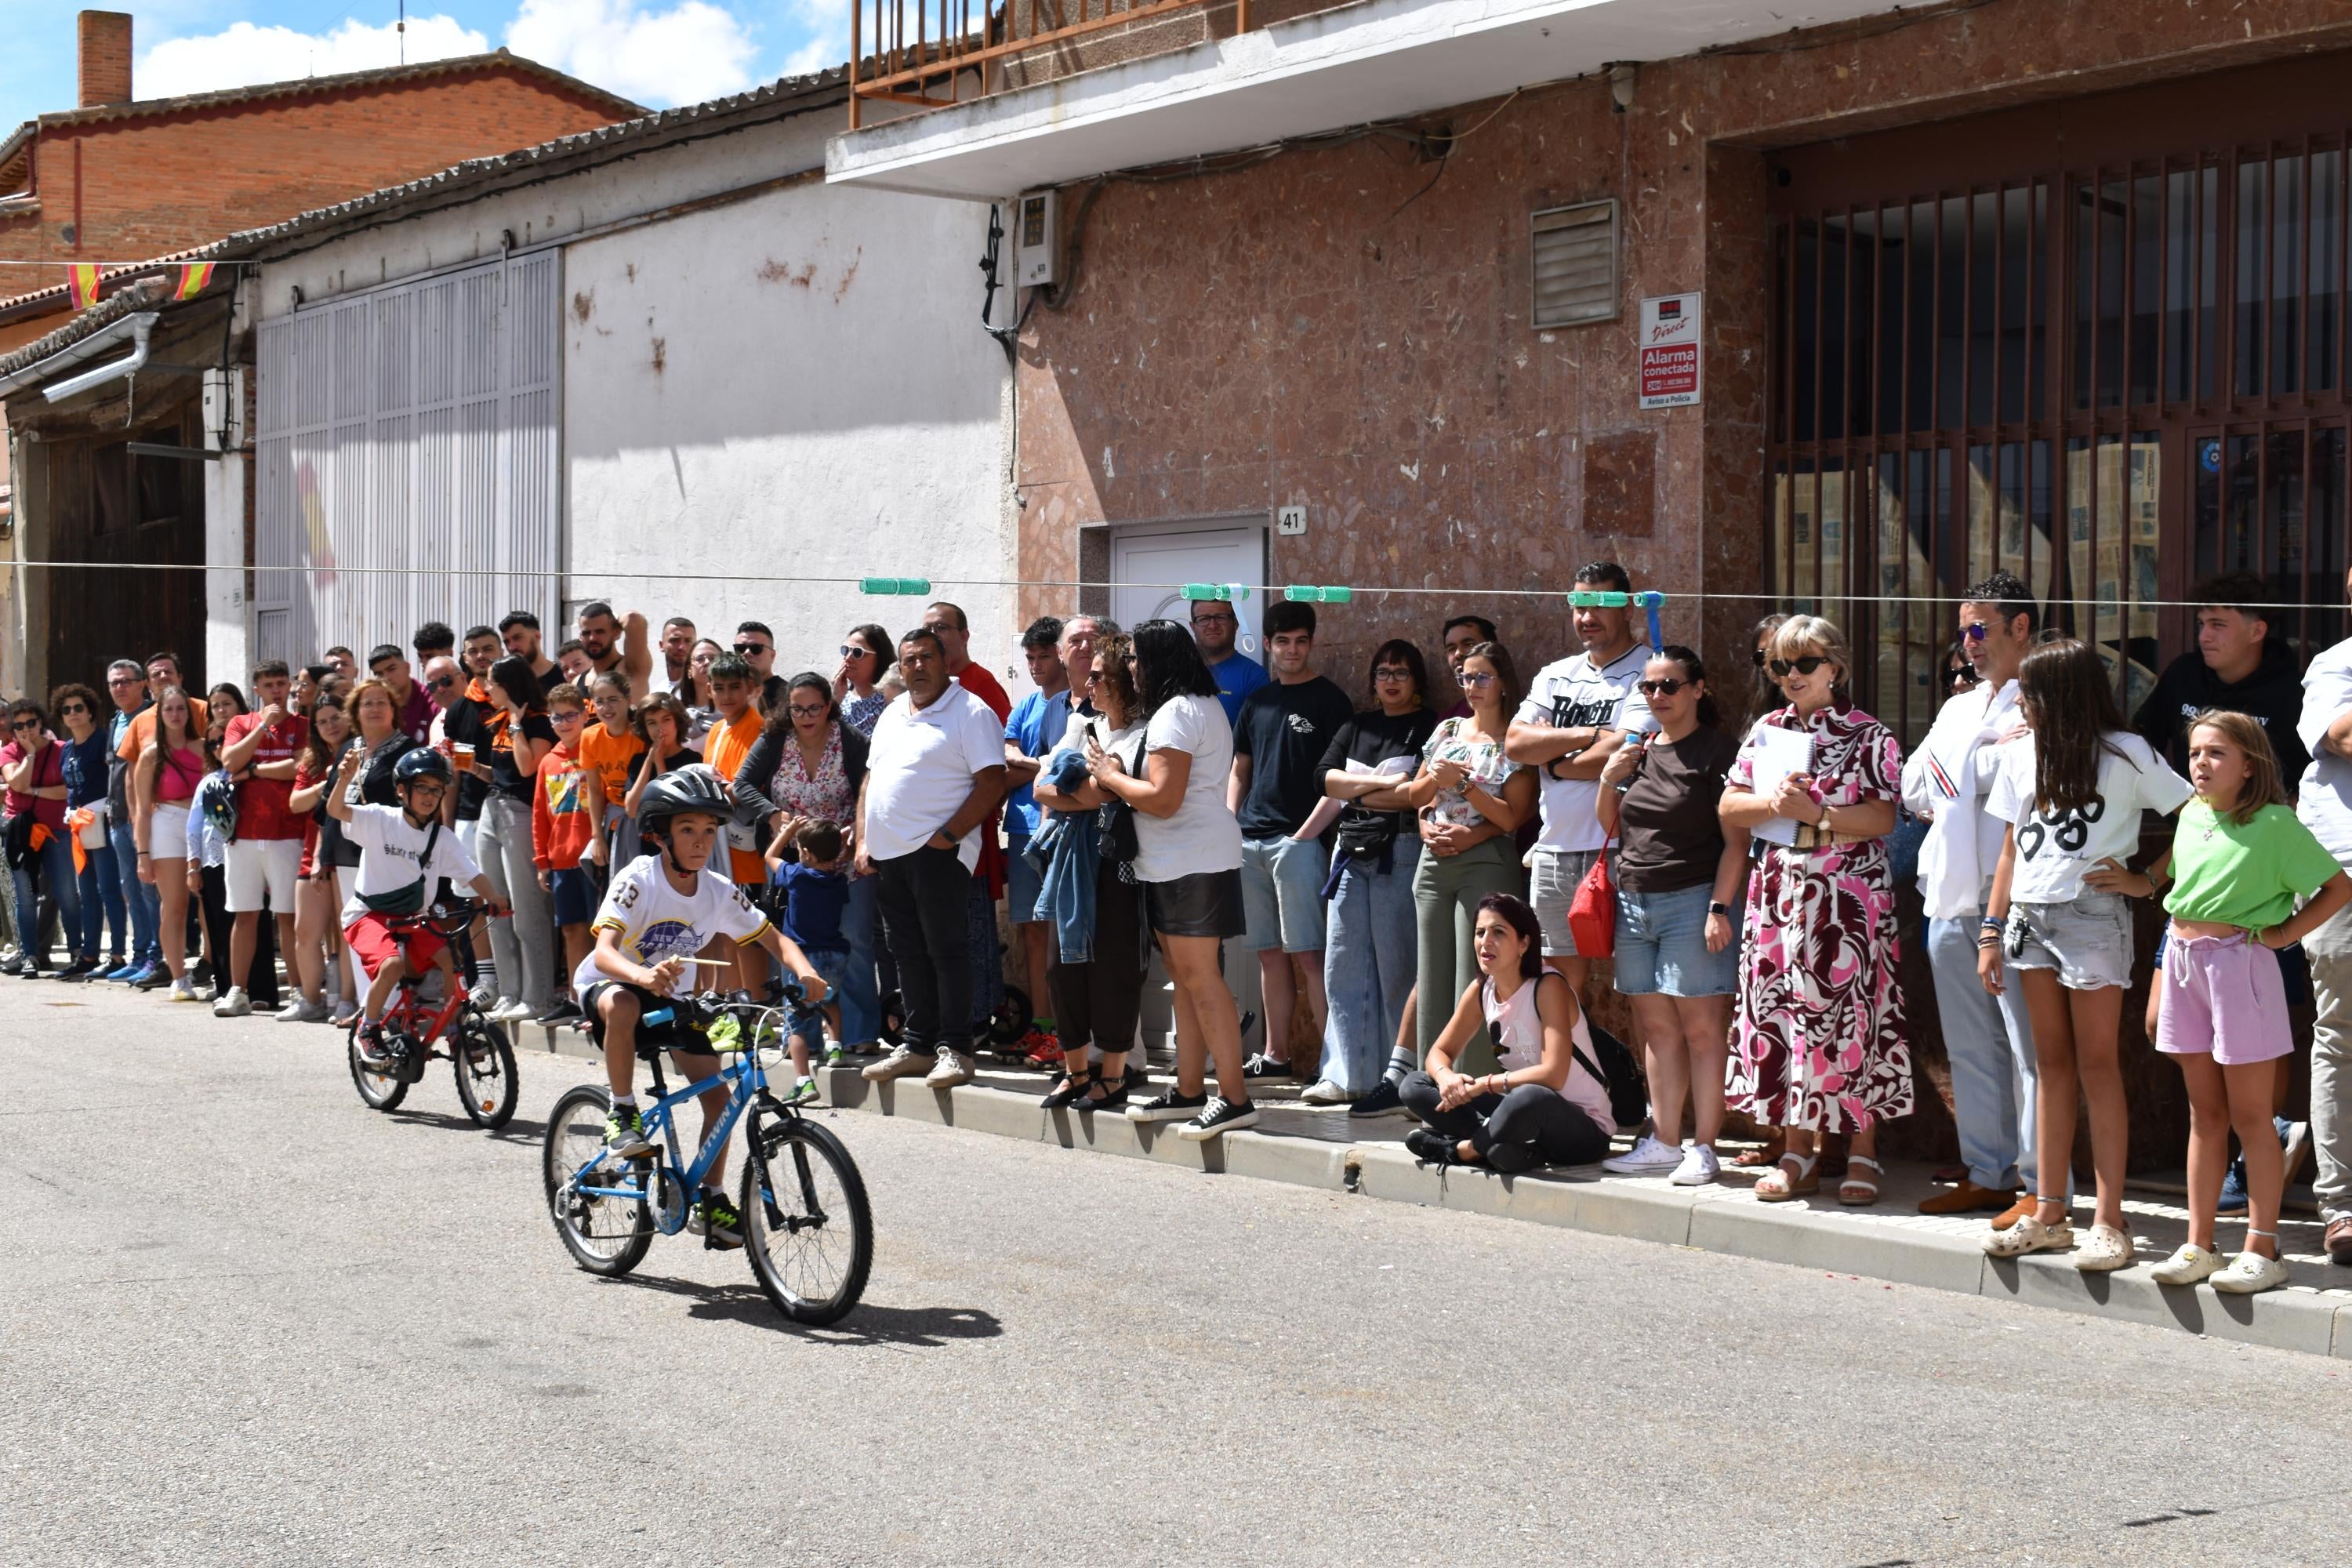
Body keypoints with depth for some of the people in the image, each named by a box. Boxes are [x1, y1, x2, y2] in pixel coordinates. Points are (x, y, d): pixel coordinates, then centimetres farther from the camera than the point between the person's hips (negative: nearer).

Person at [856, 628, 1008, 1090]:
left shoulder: (970, 712, -5)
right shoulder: (892, 715, 19)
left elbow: (991, 783, -12)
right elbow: (870, 781, 22)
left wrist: (948, 835, -16)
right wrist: (863, 841, 11)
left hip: (938, 853, -8)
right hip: (887, 854, 8)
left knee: (947, 951, -5)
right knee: (908, 953, 12)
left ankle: (953, 1050, -2)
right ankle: (918, 1044, 19)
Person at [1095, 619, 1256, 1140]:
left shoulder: (1174, 714, -15)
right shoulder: (1207, 706, 18)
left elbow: (1163, 799, -22)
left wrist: (1111, 776, -6)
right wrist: (1117, 775, 7)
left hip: (1189, 861, -11)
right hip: (1183, 859, 11)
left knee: (1198, 977, -10)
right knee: (1184, 976, 12)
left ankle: (1234, 1098, -10)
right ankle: (1188, 1092, 17)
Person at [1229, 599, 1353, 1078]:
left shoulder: (1329, 701, 0)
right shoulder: (1257, 702, 17)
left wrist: (1309, 831, -11)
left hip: (1299, 839, -6)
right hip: (1251, 841, 6)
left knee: (1307, 952, -10)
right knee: (1269, 952, 9)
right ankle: (1276, 1053, 15)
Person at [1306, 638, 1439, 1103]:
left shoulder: (1429, 728, 2)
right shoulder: (1356, 727, 19)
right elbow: (1327, 777, 5)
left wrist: (1357, 794, -2)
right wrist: (1382, 782, -8)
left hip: (1400, 851, -6)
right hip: (1352, 850, 6)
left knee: (1396, 967, -5)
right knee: (1344, 965, 2)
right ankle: (1347, 1076, 5)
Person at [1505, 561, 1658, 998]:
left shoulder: (1650, 669, -4)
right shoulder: (1556, 675, 16)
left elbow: (1621, 754, -17)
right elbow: (1515, 744, 2)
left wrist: (1552, 759, -2)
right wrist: (1588, 735, -9)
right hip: (1552, 852, 6)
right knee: (1560, 979, 12)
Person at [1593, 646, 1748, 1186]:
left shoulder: (1717, 751, -5)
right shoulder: (1639, 750, 15)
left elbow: (1736, 841, -9)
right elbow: (1614, 829, 23)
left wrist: (1720, 908, -17)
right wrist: (1610, 781, 5)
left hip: (1693, 900, -7)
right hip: (1635, 900, 7)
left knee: (1701, 1028, -6)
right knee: (1657, 1027, 9)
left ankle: (1704, 1148, -3)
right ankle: (1663, 1142, 13)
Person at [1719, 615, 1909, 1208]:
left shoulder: (1869, 737, -1)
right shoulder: (1767, 731, 13)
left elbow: (1882, 820, -10)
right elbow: (1728, 807, 10)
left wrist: (1815, 811, -18)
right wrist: (1773, 803, -8)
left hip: (1850, 897, -4)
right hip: (1780, 892, 4)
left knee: (1850, 1016, -5)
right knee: (1782, 1014, 3)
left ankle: (1863, 1154, 5)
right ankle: (1799, 1153, 12)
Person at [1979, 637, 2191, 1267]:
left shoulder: (2126, 755, -4)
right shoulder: (2021, 754, 11)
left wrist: (2143, 876, -6)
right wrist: (1992, 932, 9)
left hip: (2093, 915, -5)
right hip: (2030, 916, 5)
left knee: (2096, 1064, -3)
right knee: (2052, 1065, 8)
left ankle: (2109, 1221, 0)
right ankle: (2049, 1215, 11)